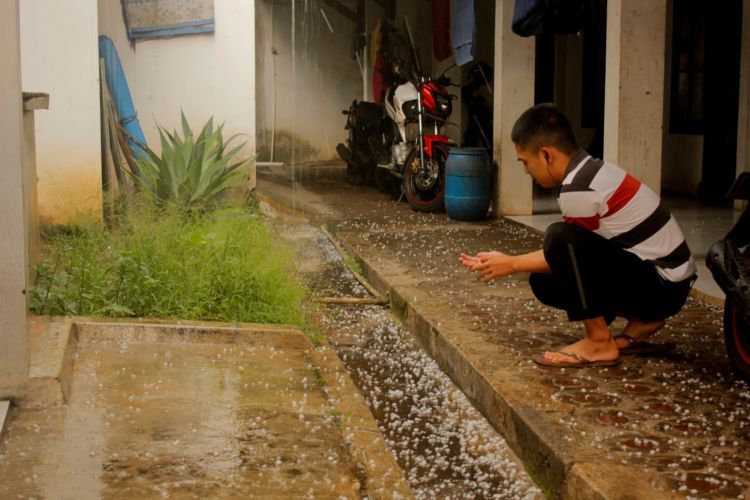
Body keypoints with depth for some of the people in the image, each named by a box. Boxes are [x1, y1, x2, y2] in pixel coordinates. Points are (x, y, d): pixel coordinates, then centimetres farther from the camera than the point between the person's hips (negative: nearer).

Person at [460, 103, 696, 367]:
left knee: (560, 238, -25)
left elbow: (566, 247, -10)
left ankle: (599, 342, -14)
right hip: (646, 272, 10)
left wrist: (512, 264, 2)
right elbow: (568, 254, 14)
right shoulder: (590, 172, 8)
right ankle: (641, 323, 11)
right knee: (543, 281, 7)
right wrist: (503, 261, 12)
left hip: (663, 286, -10)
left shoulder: (578, 188, -22)